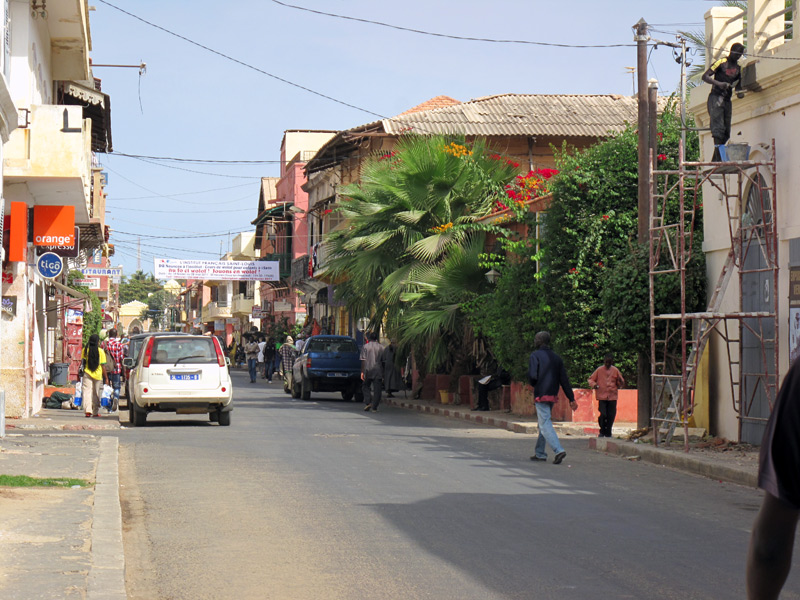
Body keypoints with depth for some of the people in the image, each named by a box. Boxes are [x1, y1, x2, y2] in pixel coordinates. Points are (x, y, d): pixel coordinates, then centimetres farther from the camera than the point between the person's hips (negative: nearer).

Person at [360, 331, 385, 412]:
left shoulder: (365, 346, -1)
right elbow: (383, 360, 9)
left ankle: (367, 402, -4)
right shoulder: (381, 347, 5)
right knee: (377, 389, 1)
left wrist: (362, 372, -5)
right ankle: (374, 407, -2)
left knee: (366, 387, 14)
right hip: (378, 371, 1)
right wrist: (383, 372, 17)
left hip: (368, 370, -1)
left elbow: (363, 360, -5)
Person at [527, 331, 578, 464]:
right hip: (553, 395, 7)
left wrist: (533, 384, 6)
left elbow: (532, 376, -17)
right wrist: (571, 398, 6)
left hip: (541, 395, -7)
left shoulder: (535, 356, -7)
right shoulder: (556, 358, 12)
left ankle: (558, 450, -25)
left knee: (545, 424, -10)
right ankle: (540, 453, 23)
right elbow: (564, 380, 8)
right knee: (543, 423, 18)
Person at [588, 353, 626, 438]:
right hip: (602, 396, -2)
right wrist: (594, 384, -11)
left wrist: (620, 382, -9)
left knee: (611, 416, 1)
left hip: (612, 397, 2)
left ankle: (608, 433, 16)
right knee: (603, 415, -12)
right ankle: (602, 432, 8)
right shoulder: (599, 370, 4)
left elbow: (621, 384, 15)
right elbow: (591, 379, 10)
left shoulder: (615, 370, 9)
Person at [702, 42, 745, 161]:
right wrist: (718, 83, -24)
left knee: (726, 132, 3)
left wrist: (739, 92, 2)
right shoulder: (721, 63, -3)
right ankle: (718, 155, -25)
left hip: (727, 100, 7)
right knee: (718, 127, -18)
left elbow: (738, 84, 26)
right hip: (715, 98, -7)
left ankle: (714, 159, 6)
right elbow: (705, 76, -9)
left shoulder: (738, 68, 18)